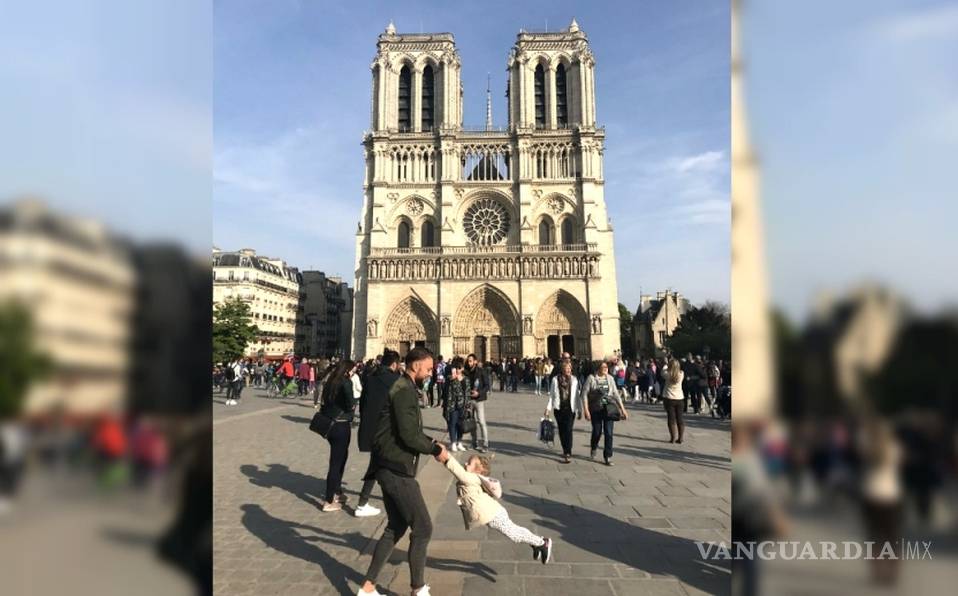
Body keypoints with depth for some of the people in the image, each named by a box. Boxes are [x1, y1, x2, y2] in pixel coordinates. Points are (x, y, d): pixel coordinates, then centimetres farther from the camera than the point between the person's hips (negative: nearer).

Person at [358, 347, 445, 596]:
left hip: (390, 467, 10)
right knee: (423, 528, 2)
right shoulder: (405, 391, -19)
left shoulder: (403, 388, 14)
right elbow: (409, 436, -23)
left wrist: (431, 443, 7)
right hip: (397, 469, -10)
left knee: (396, 528, 18)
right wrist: (436, 449, -9)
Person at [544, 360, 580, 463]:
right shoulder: (555, 379, 0)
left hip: (570, 408, -1)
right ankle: (565, 450, 24)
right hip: (559, 408, 1)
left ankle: (568, 453, -8)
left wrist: (579, 409, 5)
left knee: (568, 430, -9)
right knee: (561, 430, 9)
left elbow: (577, 395, 5)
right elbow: (551, 395, 4)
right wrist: (548, 408, -2)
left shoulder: (574, 380, 1)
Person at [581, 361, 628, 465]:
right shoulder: (591, 378, -7)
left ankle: (608, 457, 8)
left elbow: (615, 394, 10)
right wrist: (586, 410, -12)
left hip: (609, 409, 2)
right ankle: (593, 448, 38)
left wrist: (622, 409, 7)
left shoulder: (610, 378, 4)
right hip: (596, 409, -2)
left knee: (608, 433, -3)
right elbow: (584, 393, -6)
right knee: (597, 431, 6)